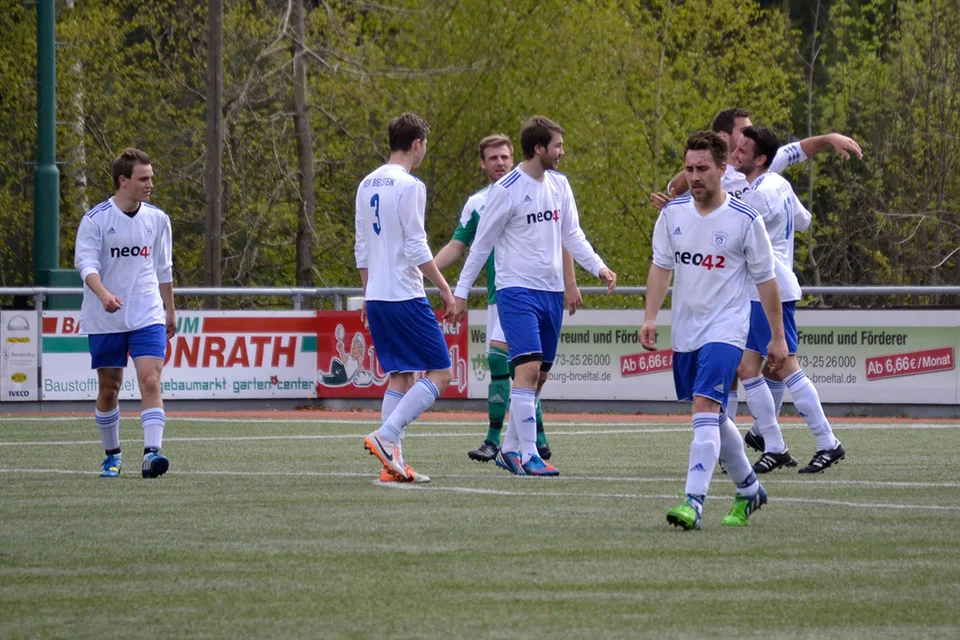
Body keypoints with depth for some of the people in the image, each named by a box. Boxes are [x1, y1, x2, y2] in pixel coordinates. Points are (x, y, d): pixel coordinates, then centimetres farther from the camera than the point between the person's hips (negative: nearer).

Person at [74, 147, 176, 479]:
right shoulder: (95, 220, -7)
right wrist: (104, 295, -32)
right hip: (105, 320, -2)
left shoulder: (157, 219, 6)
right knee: (108, 389, 7)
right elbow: (86, 263, -15)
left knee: (150, 380, -15)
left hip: (148, 315, 2)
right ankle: (112, 456, 24)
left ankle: (152, 453, -23)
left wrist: (170, 310, 20)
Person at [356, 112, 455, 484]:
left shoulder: (367, 185, 13)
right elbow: (416, 247, -15)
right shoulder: (409, 186, -11)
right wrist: (445, 288, -9)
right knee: (439, 373, -3)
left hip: (376, 298, 9)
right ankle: (386, 436, -16)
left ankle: (393, 464, 5)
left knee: (401, 377, 12)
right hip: (405, 297, -9)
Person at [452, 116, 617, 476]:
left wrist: (598, 267, 0)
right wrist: (461, 292, -2)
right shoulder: (506, 190, -10)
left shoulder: (559, 185, 9)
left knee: (539, 377, 9)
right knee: (528, 368, -17)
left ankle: (509, 449, 21)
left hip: (551, 292, 7)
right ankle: (528, 456, -18)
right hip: (517, 291, -7)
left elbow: (572, 235, 15)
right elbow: (481, 244, -4)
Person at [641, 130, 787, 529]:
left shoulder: (745, 220, -10)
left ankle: (693, 503, -26)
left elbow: (765, 279, -2)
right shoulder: (673, 213, 2)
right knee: (714, 417, 15)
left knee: (705, 408, -20)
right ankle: (749, 490, 35)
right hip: (685, 330, 6)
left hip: (725, 330, -6)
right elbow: (661, 266, 10)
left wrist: (778, 338, 0)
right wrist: (651, 317, -3)